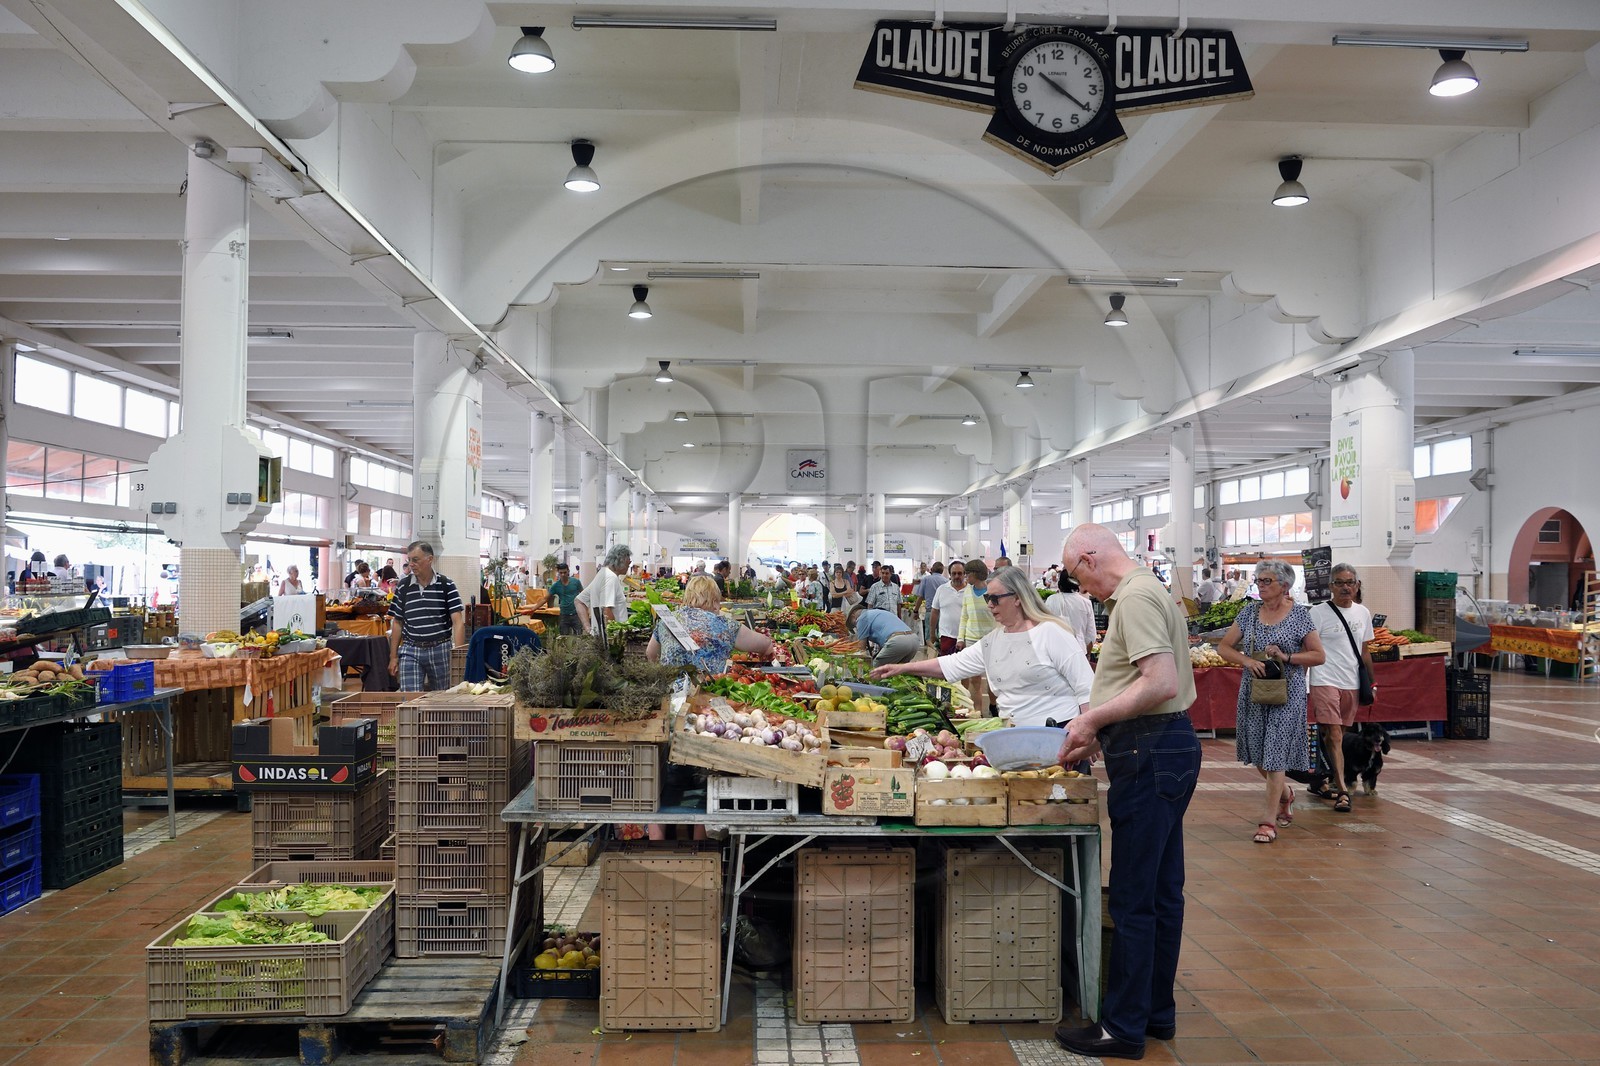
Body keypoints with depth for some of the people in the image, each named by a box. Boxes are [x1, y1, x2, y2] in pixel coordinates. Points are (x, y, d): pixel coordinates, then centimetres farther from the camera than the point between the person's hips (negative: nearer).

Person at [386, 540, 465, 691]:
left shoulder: (446, 585, -4)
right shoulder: (403, 587, 4)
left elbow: (458, 621, -9)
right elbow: (397, 622, 11)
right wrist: (393, 656, 7)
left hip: (440, 650, -1)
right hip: (410, 651, 1)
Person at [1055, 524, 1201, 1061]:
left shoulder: (1136, 597, -15)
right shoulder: (1150, 591, 18)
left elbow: (1162, 682, -25)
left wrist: (1094, 717, -17)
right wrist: (1098, 733, 17)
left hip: (1150, 755, -11)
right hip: (1169, 746, 11)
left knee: (1133, 900, -2)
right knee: (1162, 892, 16)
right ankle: (1157, 1012, 27)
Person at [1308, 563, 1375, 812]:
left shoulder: (1363, 613, 12)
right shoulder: (1318, 613, -5)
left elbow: (1364, 652, 20)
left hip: (1352, 684, 5)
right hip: (1325, 682, -5)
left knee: (1338, 736, 12)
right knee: (1333, 736, -11)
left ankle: (1328, 782, 25)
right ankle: (1342, 791, -13)